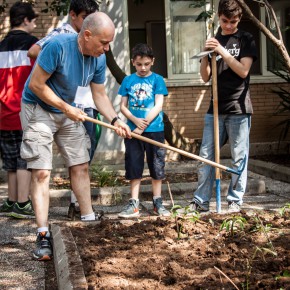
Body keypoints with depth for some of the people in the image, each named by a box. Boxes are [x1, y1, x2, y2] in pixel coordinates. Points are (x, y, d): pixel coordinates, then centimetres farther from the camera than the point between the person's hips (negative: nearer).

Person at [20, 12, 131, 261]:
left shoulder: (99, 58, -8)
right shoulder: (58, 46, -29)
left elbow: (100, 94, 2)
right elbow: (36, 84, -24)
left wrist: (115, 120, -13)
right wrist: (66, 108, -20)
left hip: (69, 112, 7)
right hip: (39, 109, -7)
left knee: (81, 166, 8)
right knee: (41, 172, -11)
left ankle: (89, 221, 20)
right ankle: (43, 235, -9)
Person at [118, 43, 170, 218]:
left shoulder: (157, 79, -1)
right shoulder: (128, 80, 6)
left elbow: (158, 106, -7)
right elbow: (123, 106, 5)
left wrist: (143, 125, -13)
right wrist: (135, 120, -12)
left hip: (154, 130, -2)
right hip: (133, 131, 2)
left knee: (157, 166, 6)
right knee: (134, 167, 5)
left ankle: (158, 202, 17)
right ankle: (134, 204, 12)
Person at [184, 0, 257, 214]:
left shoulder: (246, 40, 2)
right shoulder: (213, 41, 11)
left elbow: (243, 71, -10)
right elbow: (206, 77, 6)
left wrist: (222, 52, -18)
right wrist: (206, 55, -10)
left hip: (239, 108, -3)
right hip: (216, 108, 3)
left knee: (239, 157, 0)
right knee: (206, 155, 2)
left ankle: (235, 200, 10)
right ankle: (201, 200, 9)